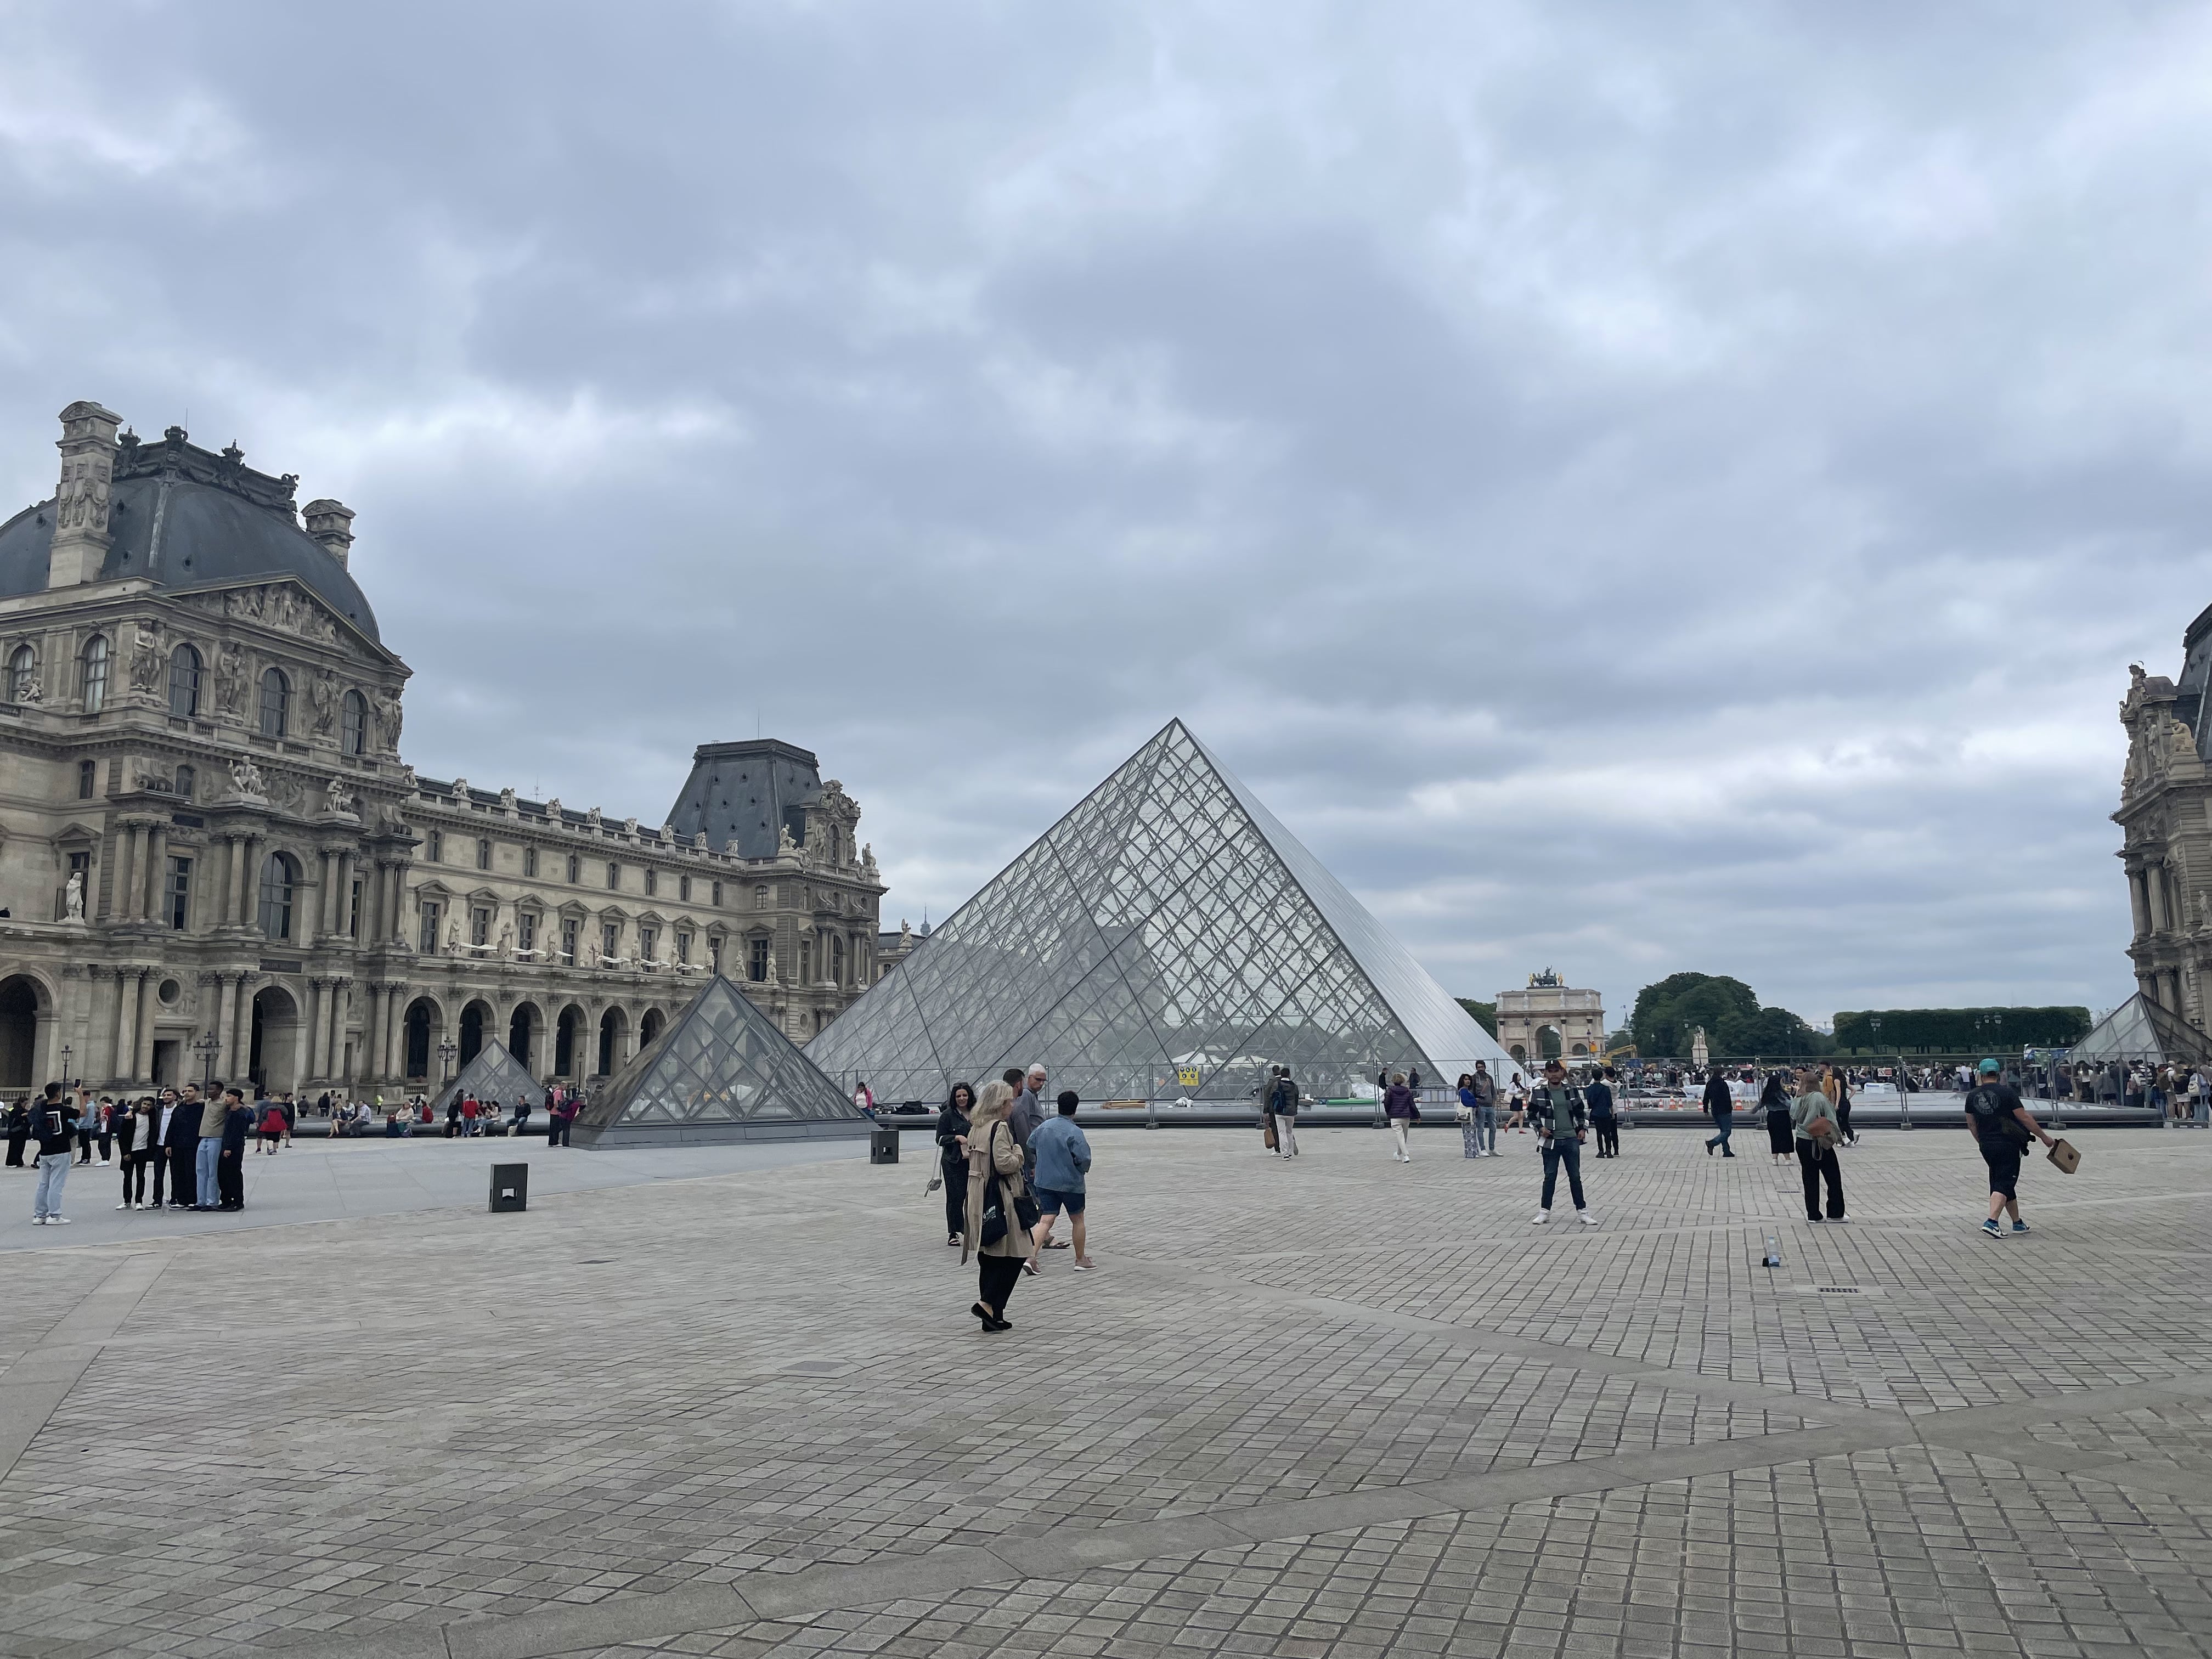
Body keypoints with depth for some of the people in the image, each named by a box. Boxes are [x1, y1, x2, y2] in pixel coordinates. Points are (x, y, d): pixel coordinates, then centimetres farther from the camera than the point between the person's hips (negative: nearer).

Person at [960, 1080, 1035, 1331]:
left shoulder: (975, 1127, 11)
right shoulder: (1000, 1128, -16)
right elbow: (1004, 1164, -23)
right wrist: (1018, 1152, -4)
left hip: (978, 1198, 9)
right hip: (1000, 1199, -9)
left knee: (989, 1258, 13)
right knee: (1015, 1254, 0)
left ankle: (993, 1316, 17)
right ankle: (987, 1303, -8)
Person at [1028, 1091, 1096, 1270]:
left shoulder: (1043, 1127, 2)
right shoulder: (1075, 1132, -17)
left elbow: (1031, 1146, 15)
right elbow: (1084, 1158, -21)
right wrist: (1083, 1170, 1)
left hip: (1044, 1181, 4)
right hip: (1070, 1183, -4)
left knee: (1045, 1221, 1)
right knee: (1077, 1220, 14)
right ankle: (1081, 1260, 24)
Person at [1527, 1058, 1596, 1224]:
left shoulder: (1571, 1090, 4)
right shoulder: (1539, 1092, -3)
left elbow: (1581, 1111, 14)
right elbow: (1531, 1114, 5)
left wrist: (1583, 1128, 1)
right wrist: (1540, 1128, -9)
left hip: (1571, 1139, 2)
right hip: (1550, 1140, -2)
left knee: (1575, 1176, 7)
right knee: (1550, 1177, 4)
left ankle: (1582, 1211, 13)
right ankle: (1545, 1211, 14)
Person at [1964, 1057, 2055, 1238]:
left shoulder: (1972, 1095, 4)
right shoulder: (2007, 1092, -9)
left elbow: (1971, 1124, 11)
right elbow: (2024, 1118, -9)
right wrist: (2044, 1136, 1)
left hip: (1986, 1147, 5)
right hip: (2007, 1145, -5)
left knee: (2003, 1183, 17)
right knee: (2004, 1184, -7)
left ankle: (2017, 1223, 27)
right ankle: (1991, 1222, -22)